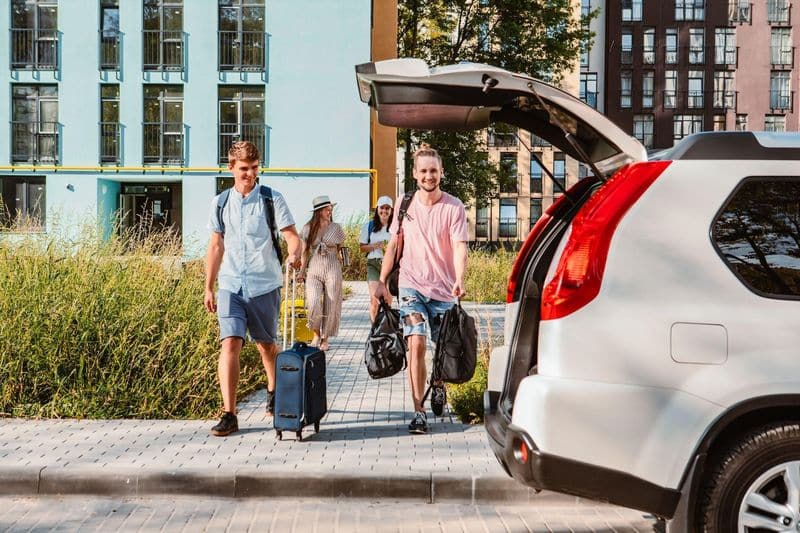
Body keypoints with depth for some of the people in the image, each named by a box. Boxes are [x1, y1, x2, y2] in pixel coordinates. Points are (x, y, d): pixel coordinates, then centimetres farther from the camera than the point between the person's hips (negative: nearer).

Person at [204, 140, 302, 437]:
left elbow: (291, 235, -6)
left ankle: (274, 393, 41)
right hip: (230, 285, 1)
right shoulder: (221, 202, 7)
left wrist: (294, 254, -30)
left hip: (265, 285, -1)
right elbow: (215, 247, 13)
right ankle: (229, 415, -11)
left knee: (266, 344, 13)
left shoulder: (271, 199, -1)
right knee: (230, 343, -12)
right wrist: (208, 288, 11)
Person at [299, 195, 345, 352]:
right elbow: (305, 252, 12)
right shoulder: (308, 228, 6)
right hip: (314, 269, 0)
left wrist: (338, 267, 10)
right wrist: (302, 270, 5)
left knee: (330, 305, 1)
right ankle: (316, 333, 6)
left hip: (332, 268, 0)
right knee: (313, 302, -18)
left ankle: (325, 339, 16)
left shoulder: (336, 228, 5)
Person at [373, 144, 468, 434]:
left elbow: (459, 247, -14)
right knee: (416, 344, -13)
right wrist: (382, 281, 6)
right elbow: (393, 244, 10)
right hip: (412, 285, 0)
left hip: (444, 288, 0)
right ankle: (418, 411, -9)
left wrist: (459, 280, -31)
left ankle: (438, 386, 43)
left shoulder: (454, 207, -6)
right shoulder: (405, 203, 3)